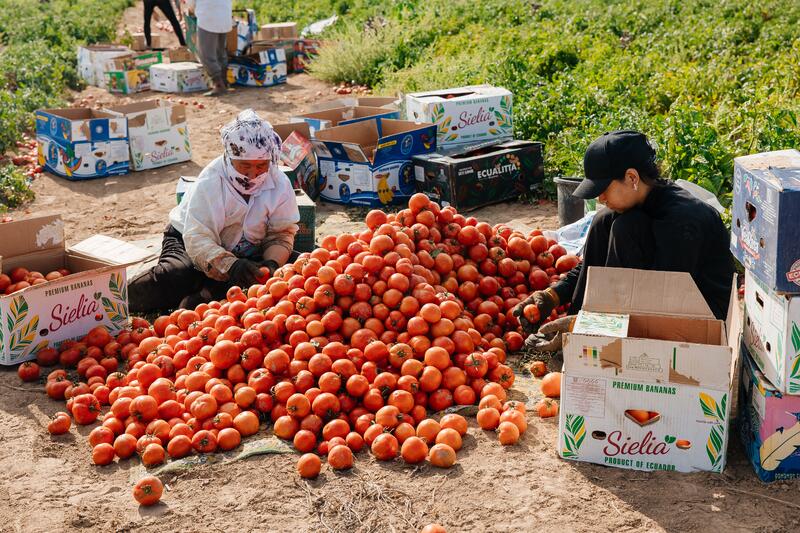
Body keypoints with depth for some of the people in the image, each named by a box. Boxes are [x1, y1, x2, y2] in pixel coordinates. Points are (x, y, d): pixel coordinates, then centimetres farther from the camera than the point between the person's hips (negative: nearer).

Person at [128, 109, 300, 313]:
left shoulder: (280, 184, -15)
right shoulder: (211, 180, -25)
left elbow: (282, 233, -7)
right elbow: (197, 238, -32)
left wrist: (271, 262, -30)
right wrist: (230, 266, -49)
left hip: (243, 254, 4)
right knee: (177, 275, -34)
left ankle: (195, 303, -31)